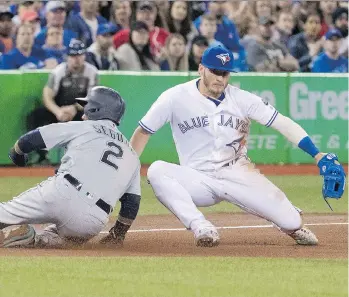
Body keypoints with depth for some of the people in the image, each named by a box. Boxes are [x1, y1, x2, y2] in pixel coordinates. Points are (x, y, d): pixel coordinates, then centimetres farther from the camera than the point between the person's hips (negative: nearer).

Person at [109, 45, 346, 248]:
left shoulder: (242, 99, -5)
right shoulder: (176, 98, -7)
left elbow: (284, 123, -11)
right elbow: (143, 132, 1)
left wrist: (318, 156, -22)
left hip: (239, 175, 0)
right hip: (198, 181, 0)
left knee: (292, 223, -18)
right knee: (157, 171, -32)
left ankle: (290, 220, 22)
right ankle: (201, 228, -30)